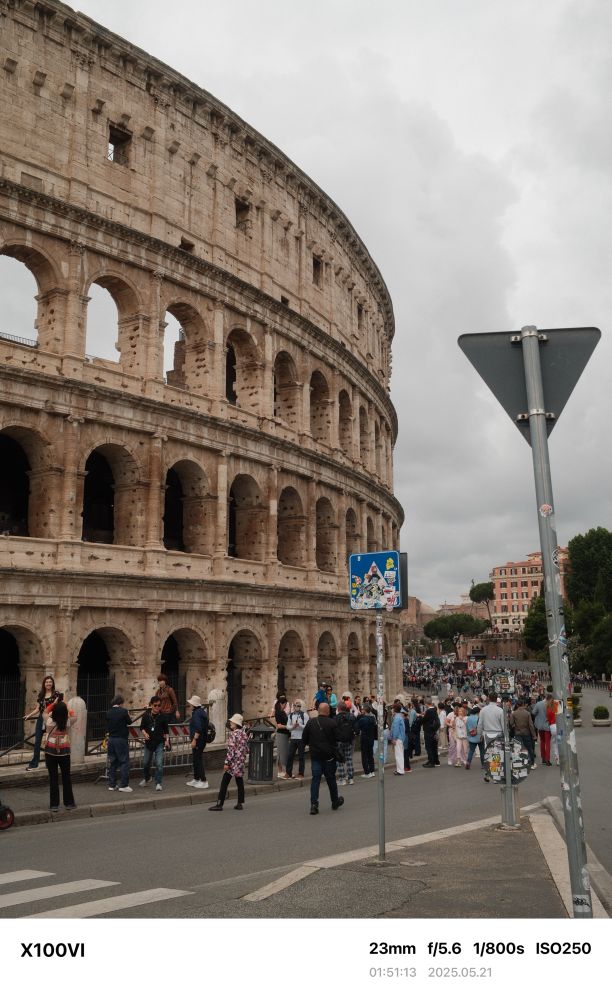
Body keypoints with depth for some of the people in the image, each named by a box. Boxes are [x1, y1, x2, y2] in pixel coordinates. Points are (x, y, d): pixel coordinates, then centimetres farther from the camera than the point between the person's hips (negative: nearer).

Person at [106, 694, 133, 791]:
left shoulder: (109, 712, 2)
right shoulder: (123, 711, -13)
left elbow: (107, 726, 8)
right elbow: (129, 722, -1)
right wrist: (128, 715, 16)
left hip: (111, 739, 6)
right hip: (122, 739, -6)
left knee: (112, 762, 13)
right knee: (124, 762, 1)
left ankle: (111, 785, 16)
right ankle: (123, 785, -2)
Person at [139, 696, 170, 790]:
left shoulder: (162, 716, -5)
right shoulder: (146, 715, -3)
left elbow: (166, 730, 4)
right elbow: (142, 727, 4)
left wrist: (167, 740, -5)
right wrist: (145, 733, -15)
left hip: (159, 743, -2)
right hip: (149, 742, 2)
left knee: (159, 764, -12)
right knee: (146, 762, 16)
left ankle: (158, 783, -2)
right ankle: (146, 778, 43)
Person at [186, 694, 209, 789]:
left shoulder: (197, 713, -19)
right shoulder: (201, 711, 12)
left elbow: (198, 729, -26)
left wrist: (194, 740, -25)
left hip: (198, 740, -11)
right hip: (201, 739, 11)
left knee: (198, 760, -6)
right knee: (195, 759, 19)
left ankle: (203, 781, -3)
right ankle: (196, 779, 29)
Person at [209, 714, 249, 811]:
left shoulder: (232, 734, -13)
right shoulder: (244, 734, 9)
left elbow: (231, 749, -18)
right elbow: (247, 749, 13)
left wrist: (227, 763, -16)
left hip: (233, 762, -8)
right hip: (241, 761, 8)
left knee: (224, 782, -3)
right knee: (239, 782, 12)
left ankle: (219, 804, -3)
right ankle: (240, 803, 13)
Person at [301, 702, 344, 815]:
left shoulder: (310, 723, -2)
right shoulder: (332, 723, -10)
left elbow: (304, 740, 2)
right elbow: (337, 739, -8)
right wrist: (335, 751, 11)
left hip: (315, 755, 2)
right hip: (329, 755, -2)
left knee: (315, 779, 3)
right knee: (331, 779, 12)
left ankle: (314, 804, -6)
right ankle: (335, 801, 28)